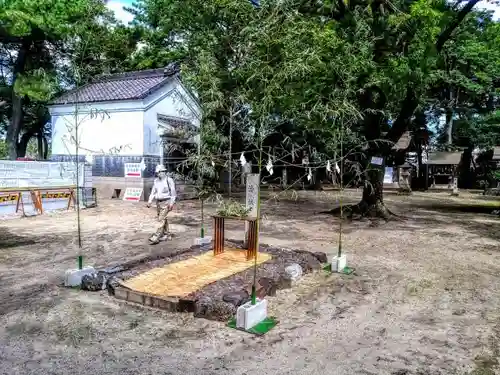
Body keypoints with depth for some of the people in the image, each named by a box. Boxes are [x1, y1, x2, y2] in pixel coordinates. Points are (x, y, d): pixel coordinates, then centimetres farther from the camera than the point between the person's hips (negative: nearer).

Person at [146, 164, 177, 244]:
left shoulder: (169, 180, -9)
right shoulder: (156, 180, 9)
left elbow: (173, 192, -9)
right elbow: (153, 192, 15)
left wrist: (171, 203, -15)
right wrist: (150, 201, 6)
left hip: (166, 202, -7)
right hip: (158, 202, 7)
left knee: (161, 219, -11)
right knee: (163, 219, 12)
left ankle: (156, 237, -14)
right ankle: (166, 233, 25)